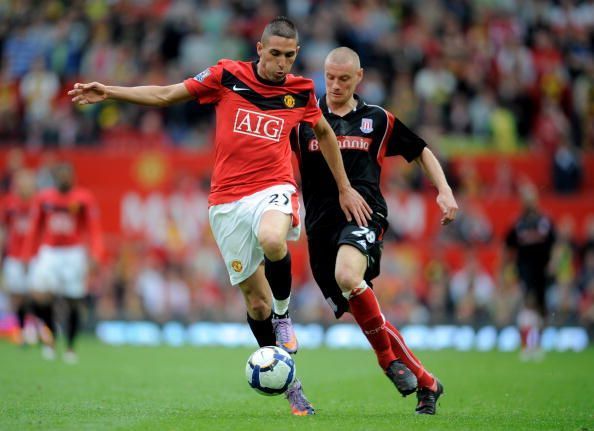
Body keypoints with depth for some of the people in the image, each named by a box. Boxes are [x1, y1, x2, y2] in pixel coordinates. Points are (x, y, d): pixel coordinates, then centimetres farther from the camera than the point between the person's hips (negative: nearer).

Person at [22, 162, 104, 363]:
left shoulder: (83, 199, -3)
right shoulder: (43, 198, 5)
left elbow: (94, 230, -3)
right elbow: (35, 229, 13)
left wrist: (95, 255, -15)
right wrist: (27, 255, 11)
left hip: (74, 253, -1)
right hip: (49, 252, 1)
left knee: (73, 302, 2)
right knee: (41, 293, -19)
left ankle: (70, 346, 17)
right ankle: (51, 334, 2)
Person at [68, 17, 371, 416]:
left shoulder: (300, 91, 5)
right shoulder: (227, 77, 0)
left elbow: (324, 132, 23)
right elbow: (165, 95, 6)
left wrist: (345, 188, 24)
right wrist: (108, 92, -3)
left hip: (273, 189, -1)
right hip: (228, 200, 1)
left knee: (273, 241, -37)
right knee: (255, 299, 1)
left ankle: (283, 315, -8)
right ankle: (288, 383, 17)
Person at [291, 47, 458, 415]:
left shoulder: (377, 120, 10)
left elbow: (421, 151, 21)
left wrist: (445, 191, 8)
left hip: (364, 215, -3)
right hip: (322, 225, 3)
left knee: (347, 275, -35)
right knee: (366, 316, 1)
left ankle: (388, 357, -16)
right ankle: (426, 384, 15)